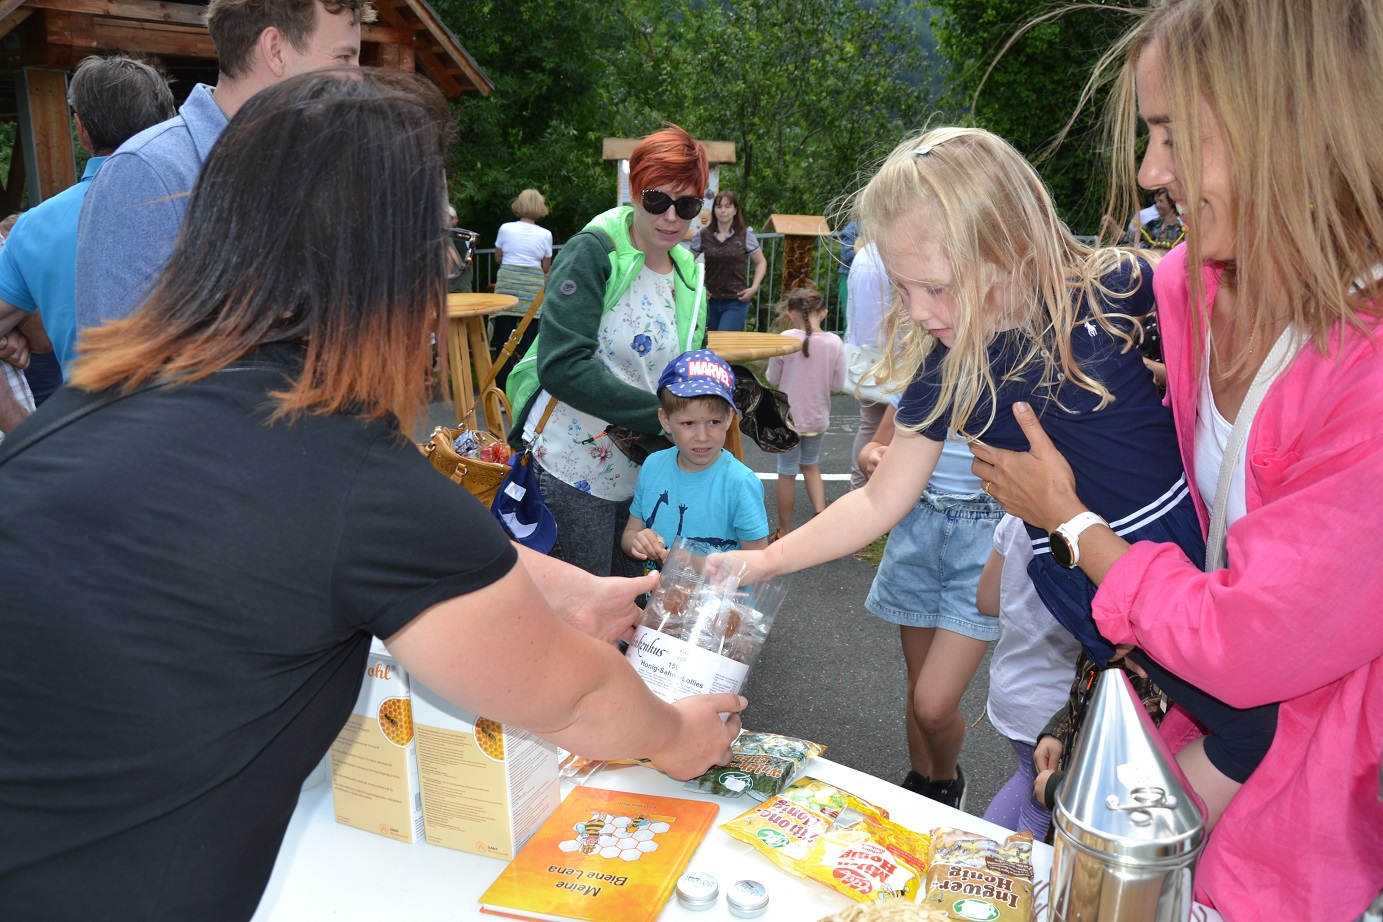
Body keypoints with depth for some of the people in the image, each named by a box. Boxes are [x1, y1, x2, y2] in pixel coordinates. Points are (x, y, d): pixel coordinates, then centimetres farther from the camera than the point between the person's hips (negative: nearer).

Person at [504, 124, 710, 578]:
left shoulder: (690, 275, 9)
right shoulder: (592, 253, -12)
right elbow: (562, 366, -24)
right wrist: (660, 413, -25)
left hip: (643, 474, 7)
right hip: (573, 470, -7)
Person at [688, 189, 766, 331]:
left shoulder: (745, 234, -2)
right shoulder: (702, 235, 1)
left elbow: (760, 262, 6)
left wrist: (754, 288, -6)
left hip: (736, 302, -3)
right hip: (710, 300, 3)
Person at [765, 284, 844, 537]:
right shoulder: (834, 342, -11)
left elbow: (773, 379, -8)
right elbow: (838, 384, -5)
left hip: (788, 417, -2)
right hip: (818, 419, 3)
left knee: (787, 473, 11)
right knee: (811, 466, 26)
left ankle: (784, 531, 21)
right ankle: (821, 514, 10)